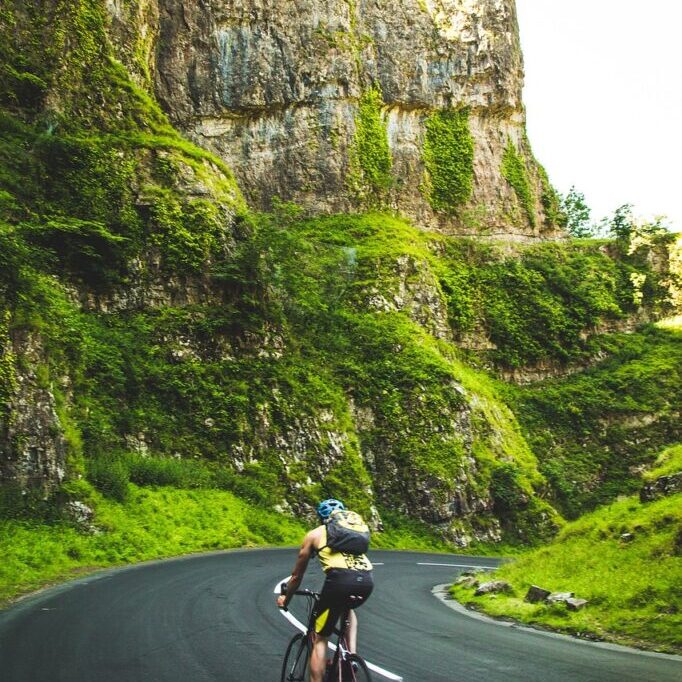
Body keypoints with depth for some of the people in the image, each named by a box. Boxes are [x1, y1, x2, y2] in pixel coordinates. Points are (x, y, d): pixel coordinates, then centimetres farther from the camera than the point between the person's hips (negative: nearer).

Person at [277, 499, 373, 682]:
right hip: (367, 580, 4)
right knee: (347, 607, 37)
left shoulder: (314, 534, 23)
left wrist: (285, 600, 47)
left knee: (320, 639, 13)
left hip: (340, 579, -4)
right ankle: (352, 654, 21)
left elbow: (297, 576, 31)